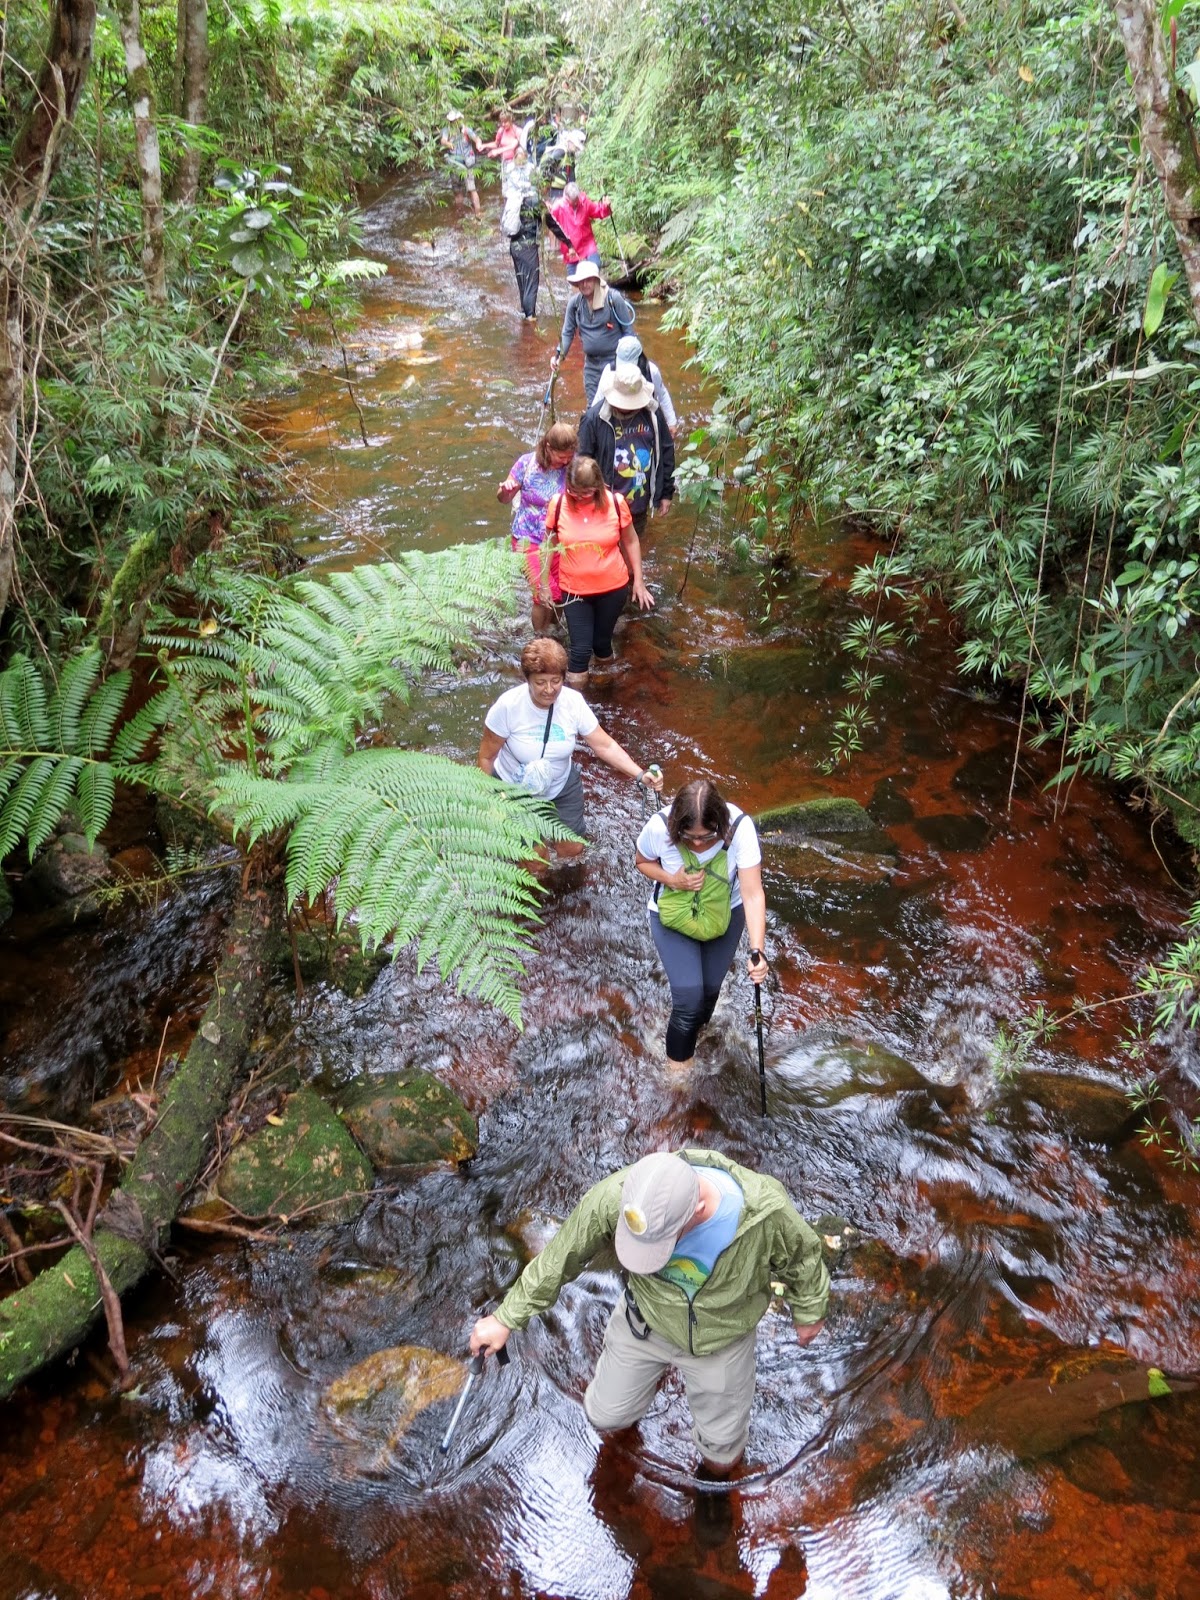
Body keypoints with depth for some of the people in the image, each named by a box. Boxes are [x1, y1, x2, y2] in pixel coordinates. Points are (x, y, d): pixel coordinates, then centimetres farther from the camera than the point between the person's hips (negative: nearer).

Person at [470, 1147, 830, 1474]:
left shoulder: (765, 1211, -40)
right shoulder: (616, 1197, -38)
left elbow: (801, 1256, -15)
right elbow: (561, 1257, -18)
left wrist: (808, 1312, 3)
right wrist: (506, 1318, -10)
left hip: (720, 1337, -1)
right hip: (644, 1321, 1)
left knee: (721, 1456, 19)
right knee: (606, 1414, 21)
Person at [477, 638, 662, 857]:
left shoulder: (574, 702, -21)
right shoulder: (508, 706, -28)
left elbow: (605, 746, -18)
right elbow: (487, 757, -16)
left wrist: (641, 774, -31)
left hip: (561, 786, 3)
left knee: (572, 850, 12)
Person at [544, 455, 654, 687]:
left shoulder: (615, 503, -15)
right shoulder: (558, 504, -14)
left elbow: (631, 542, 0)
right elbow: (550, 545, 0)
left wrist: (638, 580, 2)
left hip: (612, 588, 1)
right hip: (574, 590, -1)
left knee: (602, 640, 18)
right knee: (581, 649, -2)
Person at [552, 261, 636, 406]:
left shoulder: (614, 298, -12)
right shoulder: (574, 302, -1)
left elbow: (628, 330, -7)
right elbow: (567, 332, 6)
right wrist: (559, 355, -9)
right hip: (591, 363, 5)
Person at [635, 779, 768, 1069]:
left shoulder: (740, 827, -34)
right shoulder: (660, 827, -32)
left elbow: (753, 894, -36)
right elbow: (642, 861, -8)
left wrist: (757, 951, -47)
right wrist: (672, 880, -28)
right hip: (672, 916, -1)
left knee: (711, 988, 17)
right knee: (689, 996, -8)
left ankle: (696, 1032, 52)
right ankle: (678, 1063, 21)